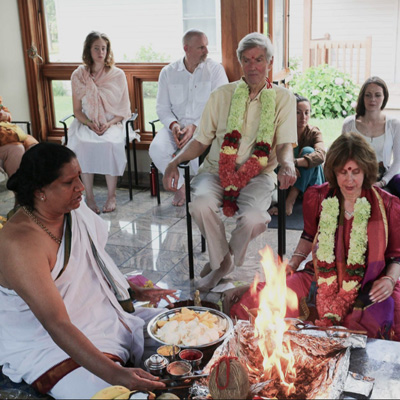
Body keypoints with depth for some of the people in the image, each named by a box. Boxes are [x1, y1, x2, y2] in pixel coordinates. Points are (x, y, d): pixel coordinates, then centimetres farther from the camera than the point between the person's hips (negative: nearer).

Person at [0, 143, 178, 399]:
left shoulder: (75, 210, -3)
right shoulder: (21, 243, -27)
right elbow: (57, 325, -32)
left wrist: (136, 292, 10)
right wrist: (114, 373, -40)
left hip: (105, 317, 8)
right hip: (49, 347, -8)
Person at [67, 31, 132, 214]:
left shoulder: (118, 75, 3)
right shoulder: (78, 75, 5)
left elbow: (123, 110, 3)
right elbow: (77, 110, 7)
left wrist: (108, 124, -15)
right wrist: (90, 123, -13)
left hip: (112, 123, -1)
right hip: (86, 123, 1)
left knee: (109, 143, -34)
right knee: (82, 144, -32)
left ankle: (111, 195, -17)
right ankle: (89, 196, -21)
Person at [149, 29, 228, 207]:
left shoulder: (215, 69, 0)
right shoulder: (168, 72, 8)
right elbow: (162, 108, 9)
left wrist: (195, 126, -20)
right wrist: (173, 125, -13)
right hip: (176, 124, 3)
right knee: (156, 149, -26)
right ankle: (179, 185, 0)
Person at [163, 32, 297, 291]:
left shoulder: (283, 99, 8)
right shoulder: (222, 95, 11)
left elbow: (285, 144, -1)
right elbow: (201, 141, 11)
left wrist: (287, 165, -26)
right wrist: (175, 161, -8)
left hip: (258, 173, -1)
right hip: (218, 169, 1)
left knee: (254, 218, -32)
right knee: (202, 204, -32)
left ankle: (228, 259, 2)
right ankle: (222, 260, -4)